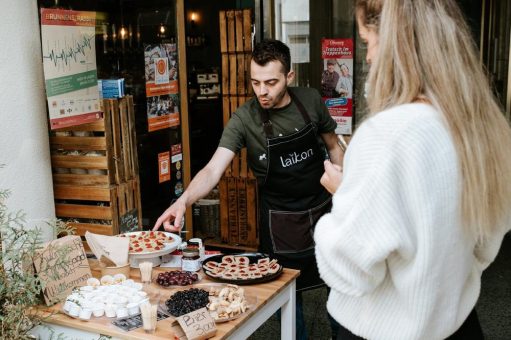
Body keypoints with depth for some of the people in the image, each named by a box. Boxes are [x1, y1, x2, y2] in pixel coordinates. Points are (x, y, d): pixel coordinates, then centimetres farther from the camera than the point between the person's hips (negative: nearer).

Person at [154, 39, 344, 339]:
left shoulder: (311, 100, -8)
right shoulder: (245, 118, -17)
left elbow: (333, 147, 6)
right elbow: (213, 170, -25)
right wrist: (184, 200, -43)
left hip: (324, 210, 3)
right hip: (281, 221, -3)